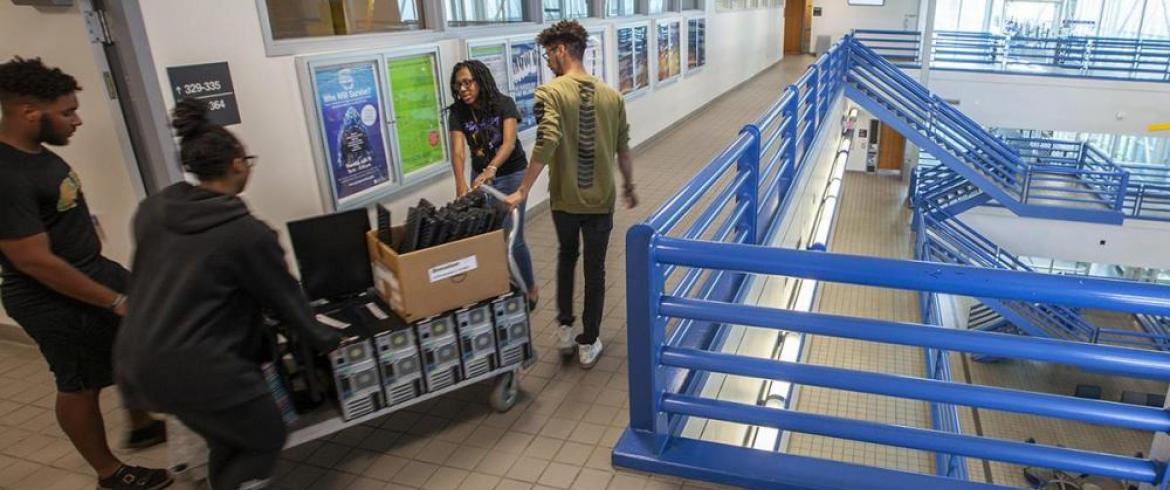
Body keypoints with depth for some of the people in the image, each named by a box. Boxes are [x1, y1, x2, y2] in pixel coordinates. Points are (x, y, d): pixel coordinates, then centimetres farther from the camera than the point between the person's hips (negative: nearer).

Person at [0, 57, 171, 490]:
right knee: (80, 385, 8)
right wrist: (115, 302, -21)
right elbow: (35, 261, -27)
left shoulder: (35, 150, 1)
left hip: (95, 269, 9)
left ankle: (141, 426, 40)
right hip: (53, 301, -9)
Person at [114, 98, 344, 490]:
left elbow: (147, 281, 16)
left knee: (227, 443, 25)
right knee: (267, 439, 16)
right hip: (202, 368, -7)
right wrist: (324, 339, 12)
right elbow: (285, 297, -3)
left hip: (137, 361, 8)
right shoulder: (248, 233, -15)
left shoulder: (150, 211, 3)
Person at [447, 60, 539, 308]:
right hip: (481, 176, 4)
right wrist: (461, 183, -40)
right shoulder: (457, 112, -10)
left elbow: (509, 142, -32)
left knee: (512, 237, -4)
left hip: (511, 175, -4)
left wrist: (491, 169, -50)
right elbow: (457, 151, -21)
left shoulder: (504, 104, -18)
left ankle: (530, 288, 17)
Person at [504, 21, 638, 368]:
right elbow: (623, 150, 7)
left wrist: (523, 192, -21)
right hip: (601, 199, 2)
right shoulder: (611, 95, 2)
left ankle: (565, 330, 28)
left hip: (565, 198, -2)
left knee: (567, 258, 24)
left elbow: (546, 144, -25)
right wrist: (630, 187, 21)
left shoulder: (550, 92, -13)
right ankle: (588, 344, 21)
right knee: (595, 271, 12)